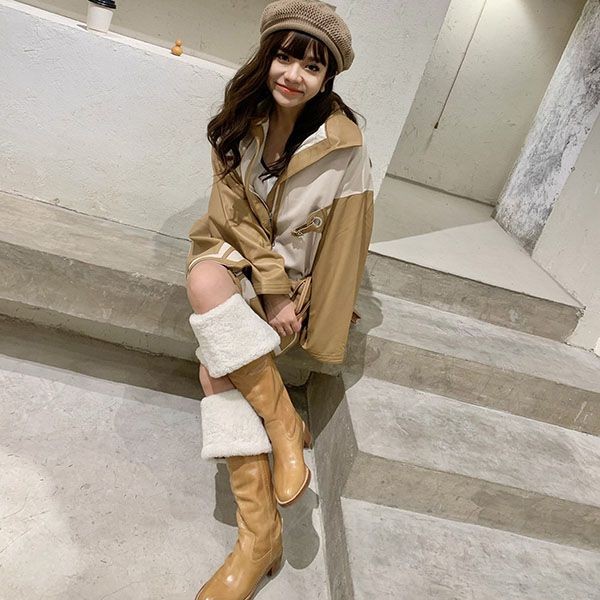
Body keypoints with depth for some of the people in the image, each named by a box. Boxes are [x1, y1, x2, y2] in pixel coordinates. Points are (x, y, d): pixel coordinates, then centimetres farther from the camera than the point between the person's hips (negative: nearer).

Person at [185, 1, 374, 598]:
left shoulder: (344, 148, -14)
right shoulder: (241, 123, -3)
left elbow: (341, 245, -9)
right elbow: (235, 212, -8)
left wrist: (300, 306, -9)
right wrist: (273, 291, -18)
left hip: (299, 275, -3)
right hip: (238, 255, 4)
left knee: (217, 362, -26)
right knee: (205, 280, -32)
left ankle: (258, 532, -16)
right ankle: (284, 426, -23)